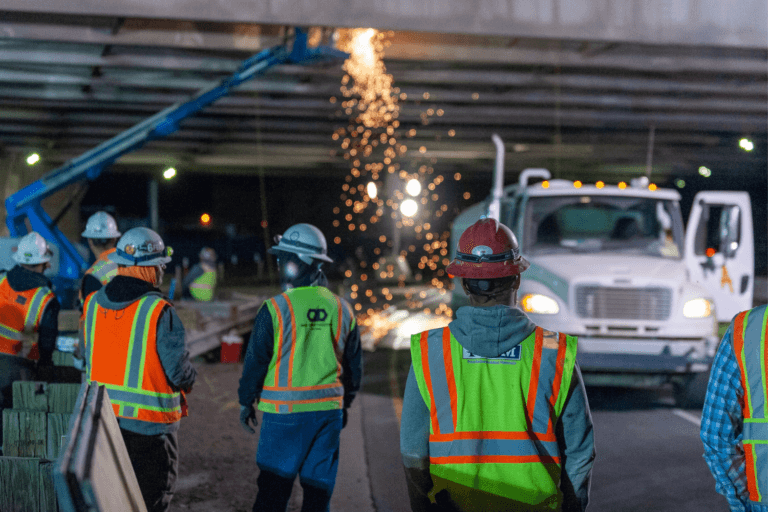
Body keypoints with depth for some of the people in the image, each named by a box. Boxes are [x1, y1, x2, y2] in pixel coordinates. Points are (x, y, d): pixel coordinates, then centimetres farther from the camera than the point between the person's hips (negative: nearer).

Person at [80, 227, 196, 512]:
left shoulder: (92, 304, 0)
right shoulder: (159, 311, -18)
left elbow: (85, 355, 10)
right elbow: (179, 370, -16)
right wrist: (189, 379, 6)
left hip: (101, 414, 6)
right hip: (149, 419, -5)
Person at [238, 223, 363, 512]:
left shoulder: (275, 309, -11)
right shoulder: (341, 309, 3)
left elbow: (255, 361, -6)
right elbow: (354, 365, 11)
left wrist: (246, 402, 8)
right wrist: (345, 404, 23)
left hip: (285, 412, -4)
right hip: (329, 410, 4)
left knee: (273, 488, 5)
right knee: (319, 487, 11)